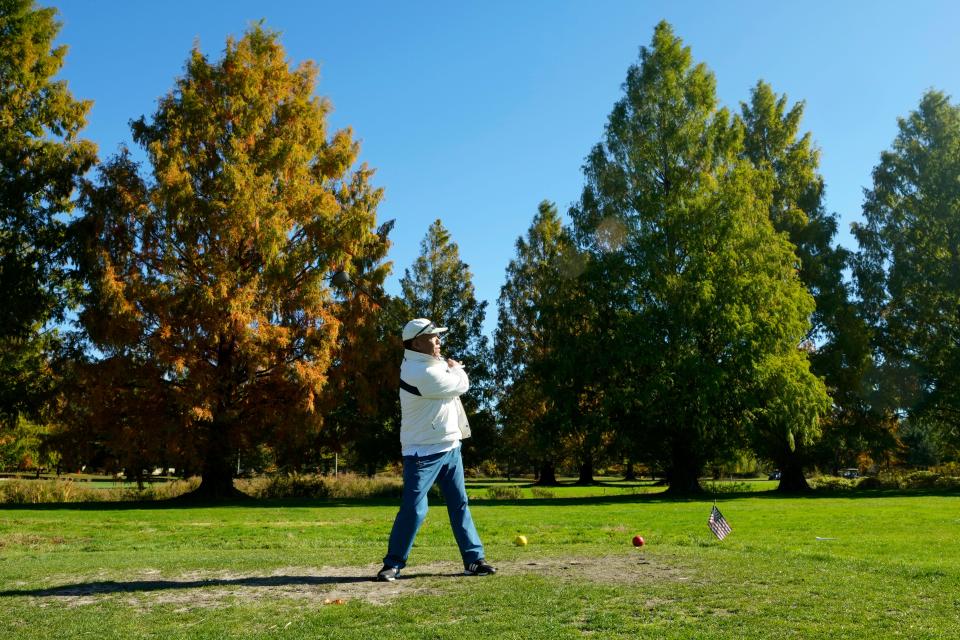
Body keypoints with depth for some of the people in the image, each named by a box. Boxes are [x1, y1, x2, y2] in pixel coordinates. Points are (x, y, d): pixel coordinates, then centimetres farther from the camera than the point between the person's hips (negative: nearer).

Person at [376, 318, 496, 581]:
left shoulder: (430, 362, 8)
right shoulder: (420, 373, -23)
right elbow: (461, 385, -12)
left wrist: (453, 368, 0)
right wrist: (457, 369, 7)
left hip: (450, 447, 10)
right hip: (424, 452, -9)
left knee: (459, 504, 10)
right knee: (414, 509, -8)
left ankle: (474, 559, 17)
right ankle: (393, 563, 7)